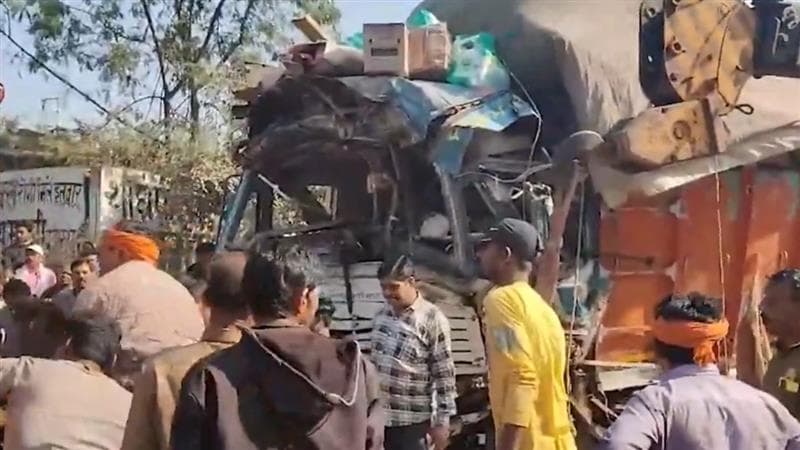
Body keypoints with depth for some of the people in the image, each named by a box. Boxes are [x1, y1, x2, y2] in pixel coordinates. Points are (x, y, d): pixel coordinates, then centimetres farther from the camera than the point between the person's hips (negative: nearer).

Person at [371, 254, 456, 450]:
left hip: (412, 420, -6)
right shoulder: (381, 316, 9)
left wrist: (442, 420, -12)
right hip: (377, 415, 6)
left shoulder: (432, 319, -11)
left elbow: (444, 374, -11)